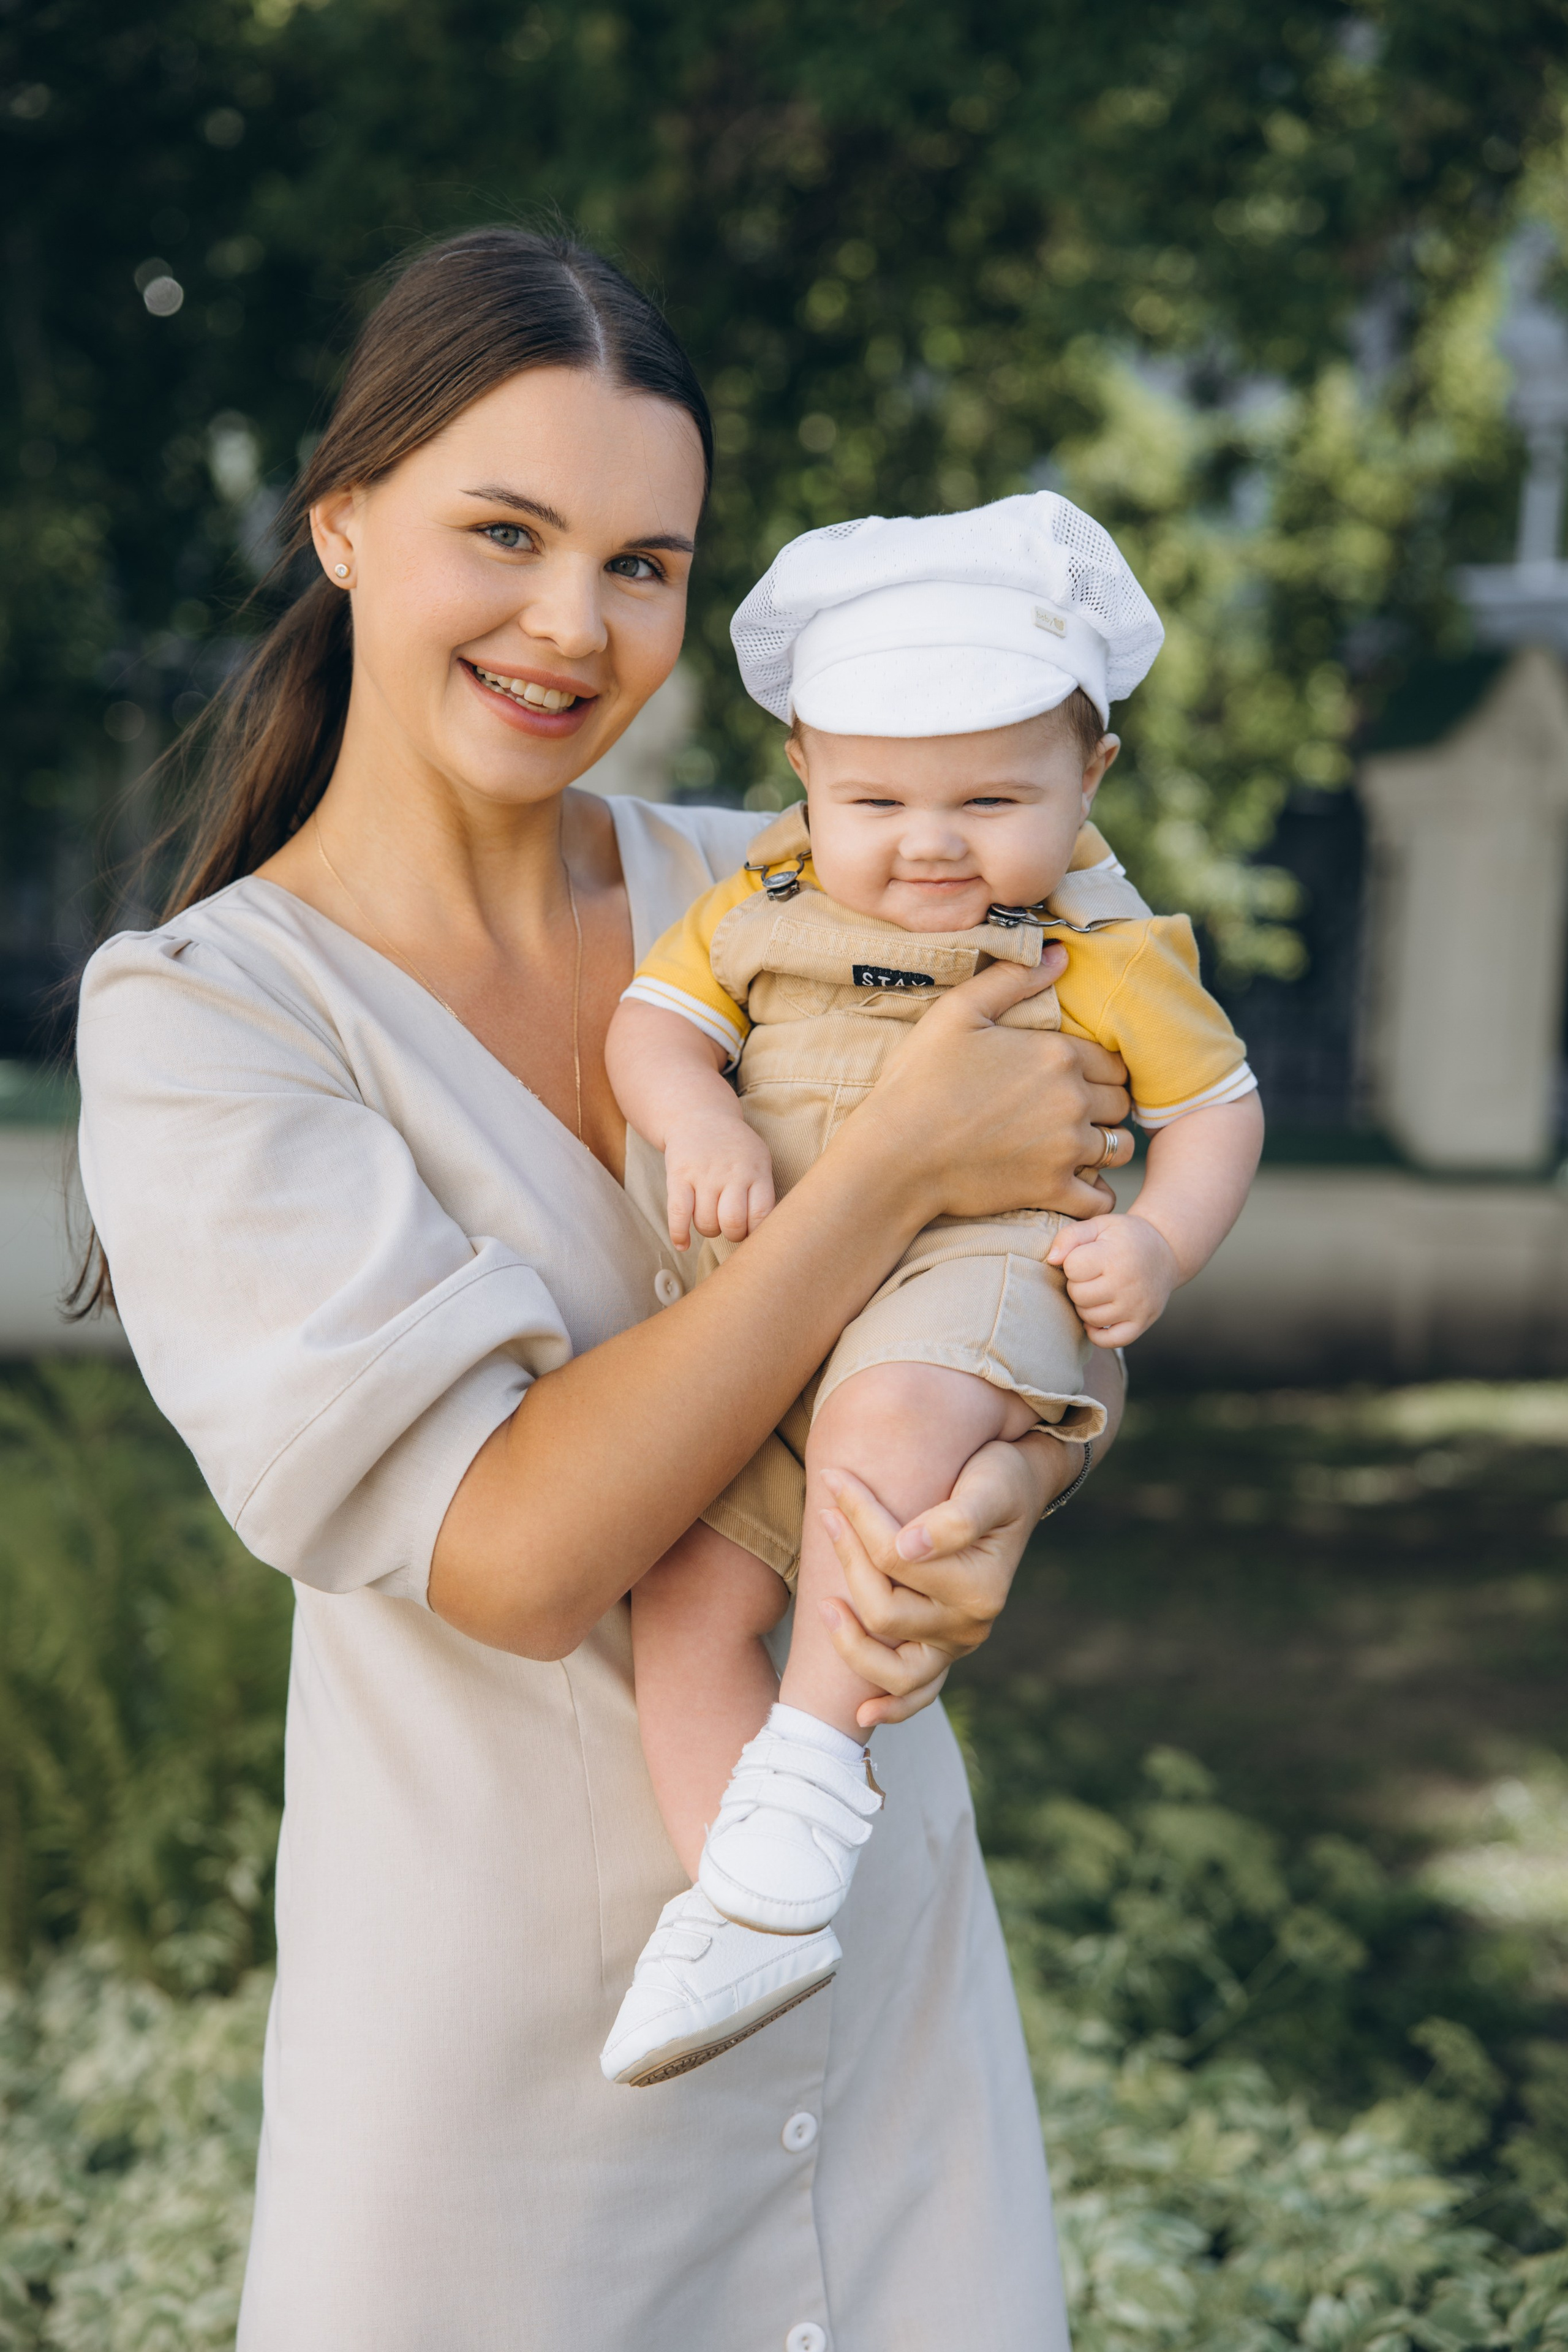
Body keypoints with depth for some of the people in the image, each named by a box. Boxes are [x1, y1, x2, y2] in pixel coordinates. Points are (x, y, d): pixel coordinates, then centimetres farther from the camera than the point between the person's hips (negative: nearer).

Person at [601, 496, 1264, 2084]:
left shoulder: (1103, 949, 3)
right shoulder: (763, 909, 12)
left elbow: (1216, 1107, 7)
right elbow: (652, 1022, 8)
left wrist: (1161, 1241, -13)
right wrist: (700, 1122, -15)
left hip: (983, 1269, -5)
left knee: (883, 1415, -39)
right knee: (684, 1598, -7)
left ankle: (818, 1752, -29)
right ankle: (746, 1909, -1)